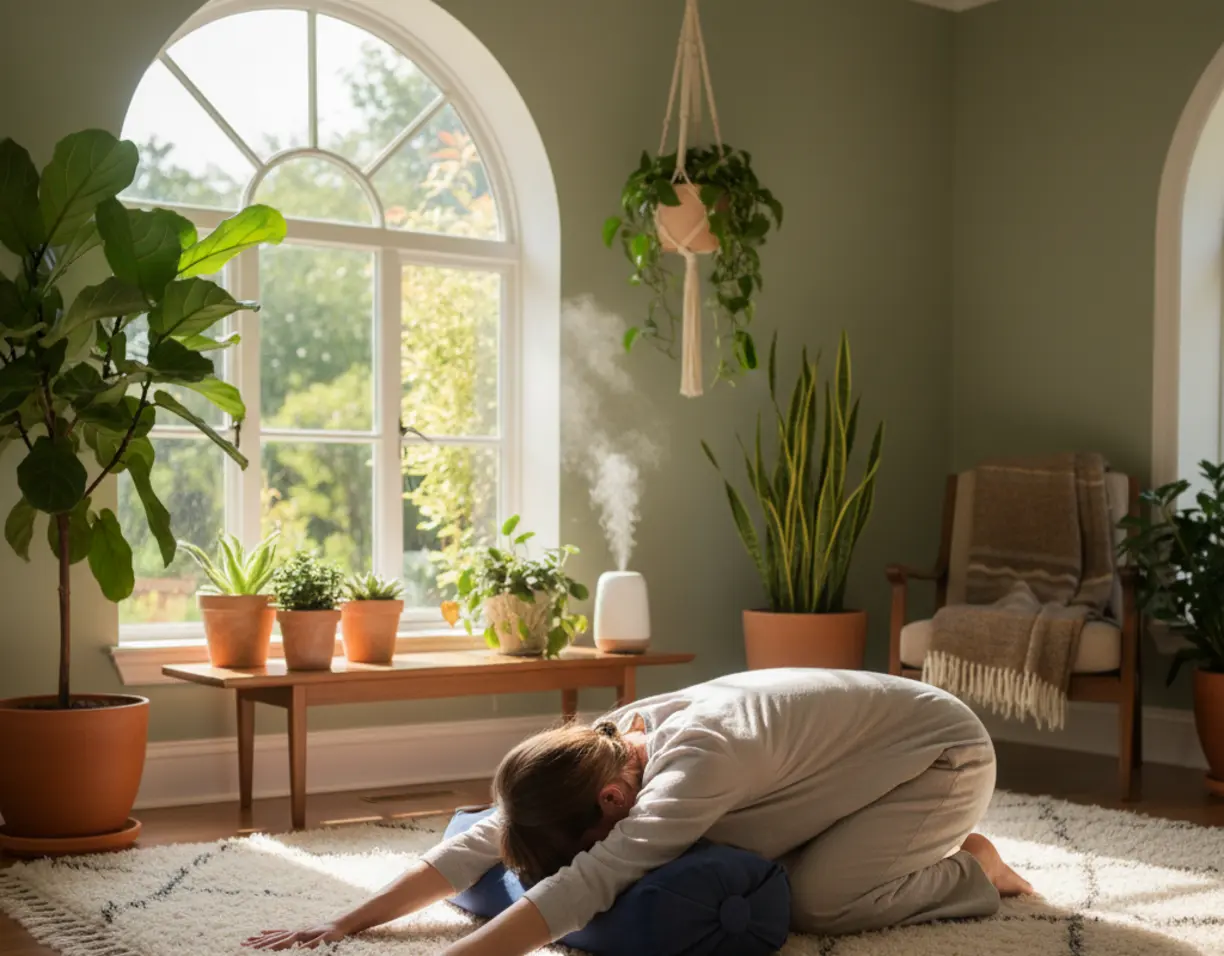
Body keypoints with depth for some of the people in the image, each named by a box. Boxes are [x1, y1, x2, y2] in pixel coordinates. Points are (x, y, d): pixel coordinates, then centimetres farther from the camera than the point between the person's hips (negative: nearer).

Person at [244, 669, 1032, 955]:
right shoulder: (613, 744, -13)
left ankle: (971, 870, 3)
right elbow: (485, 842, -13)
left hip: (945, 750, -8)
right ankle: (931, 852, 20)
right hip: (877, 746, 8)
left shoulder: (694, 761, -39)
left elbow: (588, 883, -49)